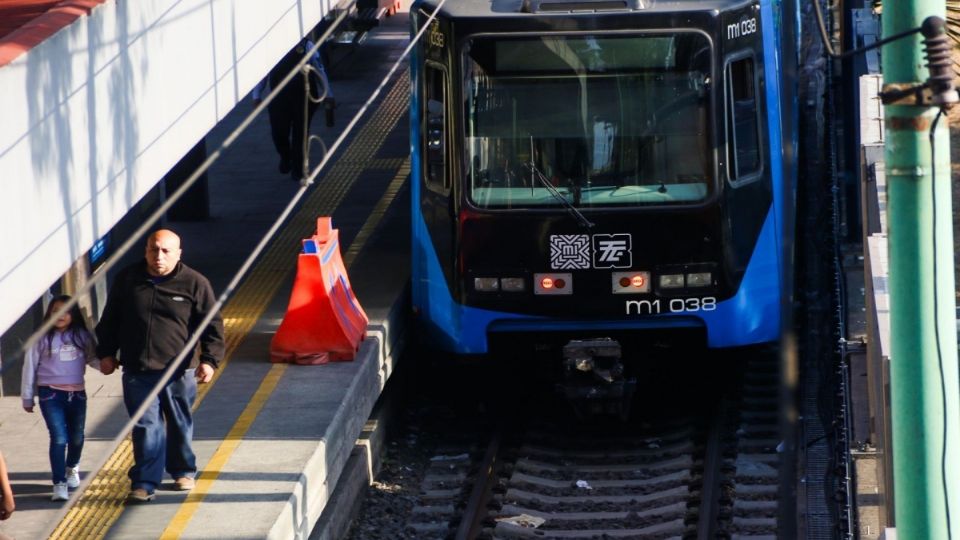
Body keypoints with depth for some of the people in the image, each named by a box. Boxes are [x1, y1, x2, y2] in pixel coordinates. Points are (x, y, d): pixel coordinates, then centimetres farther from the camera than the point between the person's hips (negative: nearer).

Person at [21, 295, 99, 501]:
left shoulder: (82, 337, 3)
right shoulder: (42, 339, -4)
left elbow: (93, 358, 4)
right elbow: (30, 368, 1)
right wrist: (27, 398, 5)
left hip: (77, 393, 3)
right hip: (51, 394, -3)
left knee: (76, 437, 18)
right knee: (59, 438, -13)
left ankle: (72, 467, 47)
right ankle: (59, 484, -9)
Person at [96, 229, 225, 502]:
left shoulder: (195, 283, -4)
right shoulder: (127, 279, 3)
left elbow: (212, 325, -2)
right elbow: (110, 319, 14)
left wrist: (209, 359, -10)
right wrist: (106, 352, 11)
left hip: (178, 371, 0)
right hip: (137, 371, 1)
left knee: (180, 425, 14)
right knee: (145, 426, -4)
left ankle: (183, 472, 33)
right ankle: (144, 482, -1)